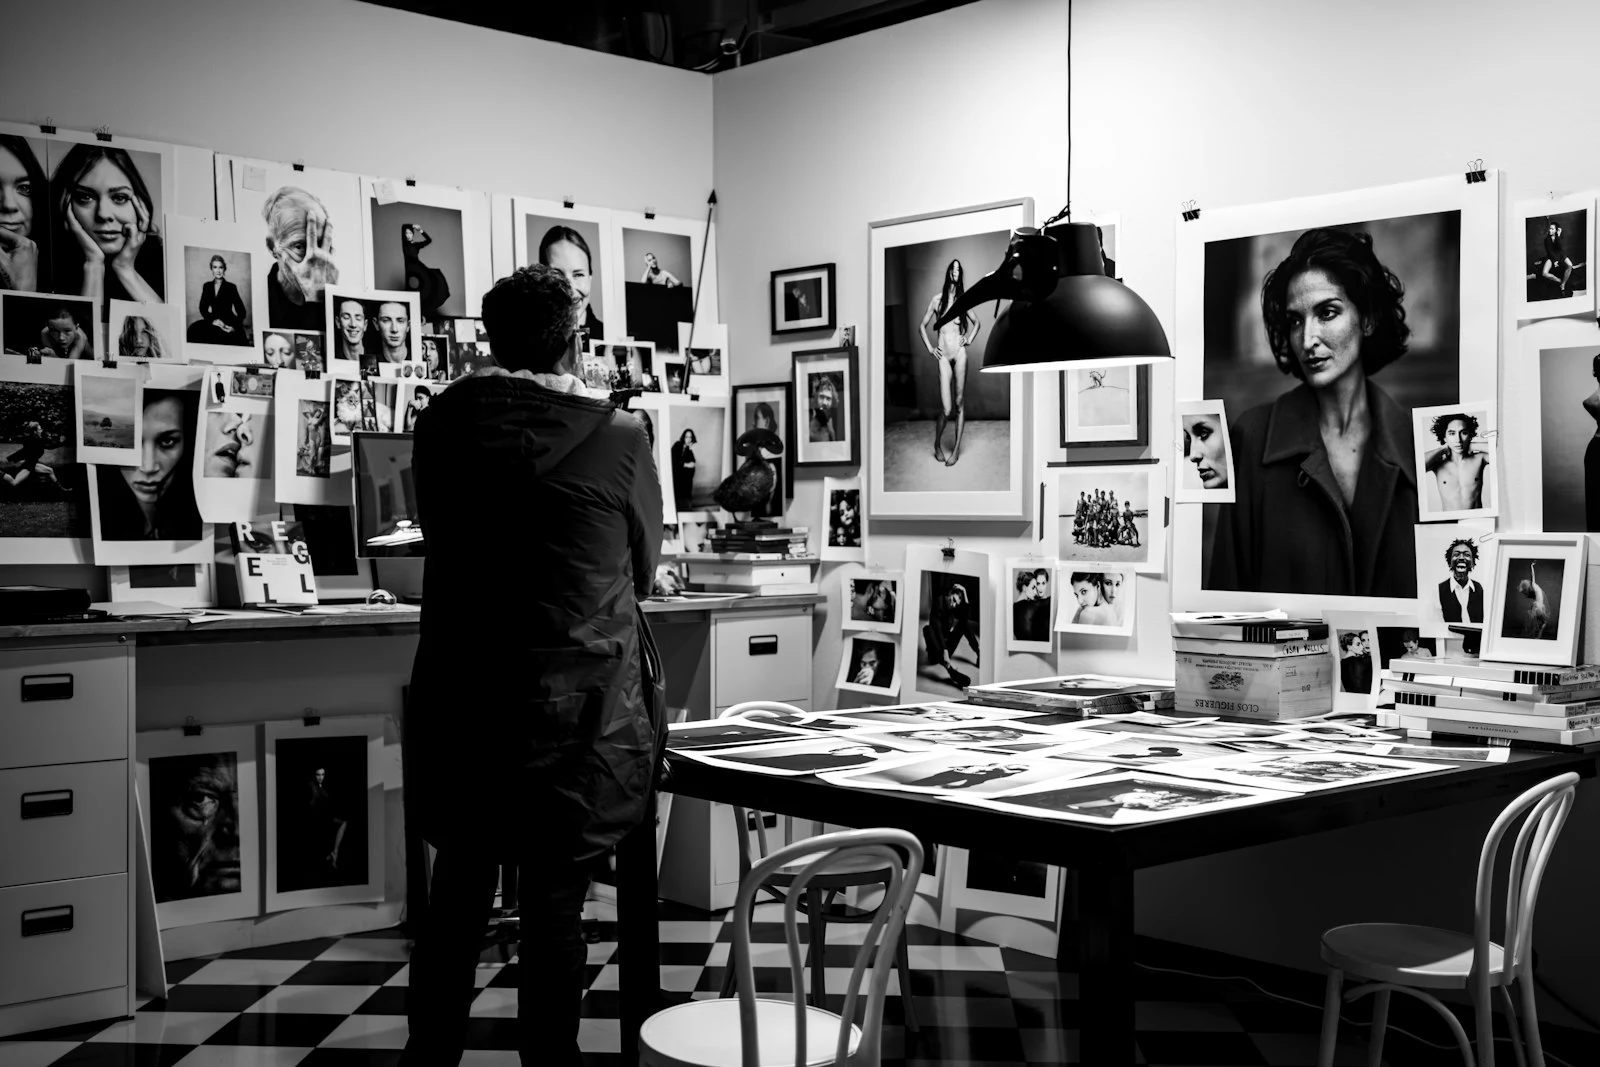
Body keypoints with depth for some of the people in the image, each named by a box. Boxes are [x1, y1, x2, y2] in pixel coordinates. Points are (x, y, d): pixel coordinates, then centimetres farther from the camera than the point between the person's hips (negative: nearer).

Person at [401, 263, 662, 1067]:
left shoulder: (442, 423, -1)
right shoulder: (618, 435, -9)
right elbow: (644, 569, 4)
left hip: (460, 695, 3)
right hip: (579, 706, -3)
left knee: (459, 887, 17)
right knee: (555, 901, 6)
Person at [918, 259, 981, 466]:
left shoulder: (962, 300, 9)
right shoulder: (937, 299, 5)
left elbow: (976, 323, 25)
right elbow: (922, 326, 12)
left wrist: (969, 340, 10)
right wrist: (930, 348, 5)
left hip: (959, 354, 2)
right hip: (943, 355, -2)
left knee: (959, 403, 2)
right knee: (946, 408, -9)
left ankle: (957, 449, 10)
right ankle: (937, 444, 14)